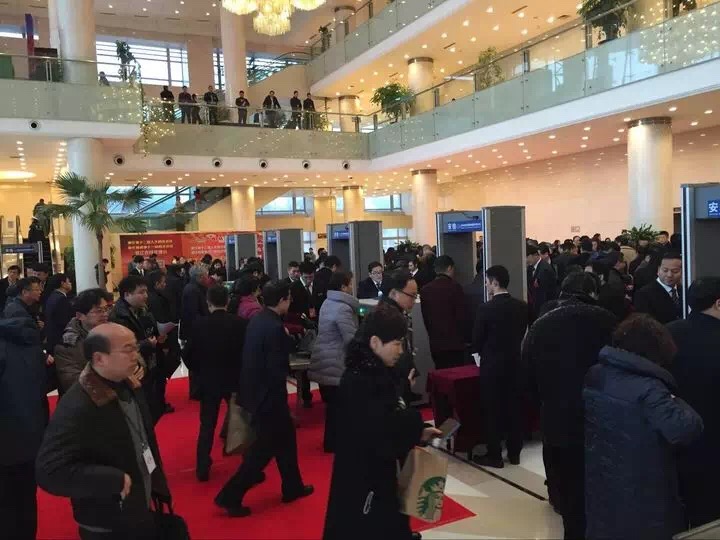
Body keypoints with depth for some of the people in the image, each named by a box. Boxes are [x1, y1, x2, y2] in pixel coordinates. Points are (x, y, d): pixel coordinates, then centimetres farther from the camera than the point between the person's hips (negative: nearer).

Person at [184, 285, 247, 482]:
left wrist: (200, 373, 11)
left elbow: (189, 355, -6)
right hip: (235, 379, 0)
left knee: (207, 425, 13)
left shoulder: (199, 324, -11)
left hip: (208, 381, 0)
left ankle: (202, 468, 14)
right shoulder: (241, 323, -13)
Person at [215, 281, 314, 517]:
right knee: (264, 447, 4)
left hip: (255, 389, 9)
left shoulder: (257, 320, 4)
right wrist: (282, 401, -13)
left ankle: (292, 487, 34)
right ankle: (230, 495, 10)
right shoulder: (275, 328, -23)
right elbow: (276, 369, -22)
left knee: (285, 437, 21)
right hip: (268, 394, -9)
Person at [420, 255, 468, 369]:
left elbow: (425, 317, 10)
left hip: (435, 343, 5)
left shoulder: (425, 289, 6)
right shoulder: (455, 287, -10)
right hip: (454, 342, -5)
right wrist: (465, 338, 4)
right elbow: (462, 316, -8)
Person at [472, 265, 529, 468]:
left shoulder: (486, 308, -17)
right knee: (515, 409, 13)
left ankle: (494, 456, 13)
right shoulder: (522, 306, -2)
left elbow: (476, 341, -8)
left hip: (493, 366, -5)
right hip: (516, 364, 5)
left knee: (492, 411, 6)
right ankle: (514, 453, 23)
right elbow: (522, 333, 7)